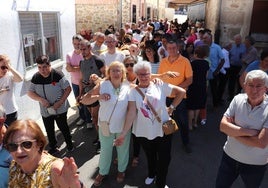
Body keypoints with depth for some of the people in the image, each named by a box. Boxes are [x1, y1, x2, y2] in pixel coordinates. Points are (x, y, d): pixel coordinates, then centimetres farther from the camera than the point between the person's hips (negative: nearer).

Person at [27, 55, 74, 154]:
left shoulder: (57, 75, -15)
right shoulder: (35, 77, -4)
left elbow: (68, 89, -12)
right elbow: (30, 93, 2)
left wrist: (60, 102, -20)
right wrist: (41, 99, -16)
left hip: (60, 109, -3)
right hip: (45, 111, 4)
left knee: (63, 127, 11)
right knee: (49, 130, 14)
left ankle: (69, 144, 35)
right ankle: (53, 147, 35)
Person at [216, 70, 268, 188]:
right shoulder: (238, 99, -11)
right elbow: (223, 126, -14)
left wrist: (233, 131, -19)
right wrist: (249, 132, -24)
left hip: (255, 164, -2)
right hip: (229, 156, 2)